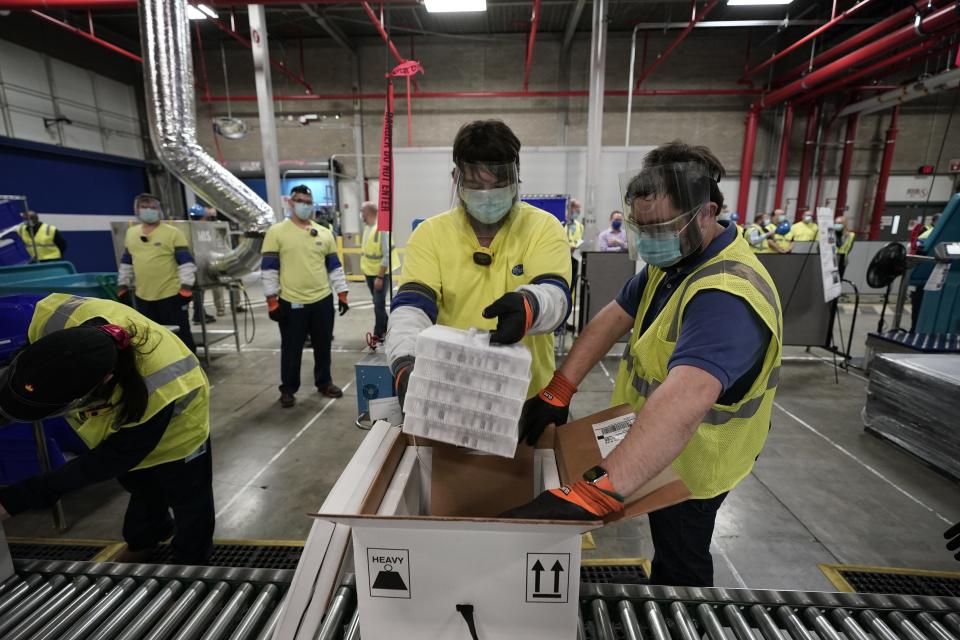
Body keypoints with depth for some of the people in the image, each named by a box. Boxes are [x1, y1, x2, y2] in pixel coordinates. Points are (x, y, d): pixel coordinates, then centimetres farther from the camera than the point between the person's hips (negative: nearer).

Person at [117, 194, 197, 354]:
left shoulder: (172, 233, -7)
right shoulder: (131, 233, 10)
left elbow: (186, 262, -10)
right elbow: (126, 262, 19)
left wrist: (186, 287, -16)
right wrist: (122, 286, 17)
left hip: (171, 295, -6)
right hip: (142, 296, 6)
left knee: (180, 335, 1)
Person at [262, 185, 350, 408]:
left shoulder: (324, 233, 9)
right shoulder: (277, 232, -2)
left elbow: (335, 266, 12)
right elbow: (268, 268, -3)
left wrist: (342, 293, 8)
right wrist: (271, 299, -7)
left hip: (323, 300, 3)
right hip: (291, 303, -3)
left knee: (323, 346, 14)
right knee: (291, 349, 8)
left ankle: (324, 383, 31)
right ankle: (288, 390, 24)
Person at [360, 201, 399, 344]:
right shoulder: (367, 227, 7)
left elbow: (387, 255, -22)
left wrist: (380, 277, -22)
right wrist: (365, 270, 13)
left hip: (381, 273, -8)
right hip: (370, 272, 8)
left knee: (379, 304, -3)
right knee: (378, 303, 15)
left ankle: (379, 334, 8)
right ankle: (385, 329, 28)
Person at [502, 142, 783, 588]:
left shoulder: (727, 294, -35)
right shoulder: (672, 260, -4)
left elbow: (686, 399, -51)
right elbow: (614, 318, -8)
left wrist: (591, 494, -60)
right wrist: (557, 394, -17)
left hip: (687, 462, -8)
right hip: (655, 448, 8)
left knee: (679, 568, 18)